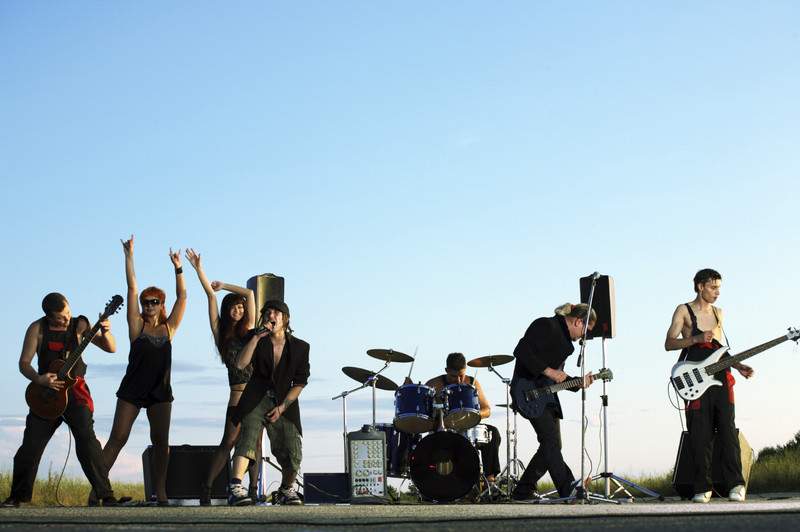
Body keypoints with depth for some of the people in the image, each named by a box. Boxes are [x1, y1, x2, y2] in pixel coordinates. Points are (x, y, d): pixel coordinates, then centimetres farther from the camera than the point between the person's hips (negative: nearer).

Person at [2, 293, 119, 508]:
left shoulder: (79, 325, -1)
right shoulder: (37, 329, -2)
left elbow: (111, 348, -2)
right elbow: (24, 363, -2)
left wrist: (105, 332, -23)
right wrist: (39, 379, -21)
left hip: (75, 392, -1)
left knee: (86, 439, -17)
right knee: (30, 445, 1)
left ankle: (106, 496, -15)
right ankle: (18, 496, 17)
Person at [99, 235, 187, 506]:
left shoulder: (169, 328, 10)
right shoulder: (137, 324, 4)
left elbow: (182, 296, 7)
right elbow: (132, 288, -1)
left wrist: (178, 268, 3)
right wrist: (129, 256, -5)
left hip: (160, 391, 2)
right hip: (132, 389, -2)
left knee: (161, 440, -3)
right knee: (117, 438, -6)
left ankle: (160, 492, 0)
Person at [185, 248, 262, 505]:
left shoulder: (247, 328, 10)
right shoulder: (221, 332, 8)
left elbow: (249, 294, 7)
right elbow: (211, 295, 5)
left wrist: (222, 286, 14)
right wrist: (198, 269, 2)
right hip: (238, 393, -2)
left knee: (255, 442, 1)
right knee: (229, 441, -8)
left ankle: (253, 490, 3)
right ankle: (206, 488, -7)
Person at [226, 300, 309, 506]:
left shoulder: (300, 347, 5)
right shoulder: (258, 341, 5)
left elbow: (299, 383, 3)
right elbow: (240, 364, -11)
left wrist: (281, 407, -7)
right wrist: (257, 337, -16)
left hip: (284, 403, 1)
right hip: (256, 399, -1)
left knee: (293, 453, -8)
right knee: (248, 437, -26)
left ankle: (286, 490, 20)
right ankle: (235, 487, -37)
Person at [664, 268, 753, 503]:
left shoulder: (718, 312, 20)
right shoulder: (684, 311, 4)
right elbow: (669, 343, -3)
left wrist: (738, 366, 13)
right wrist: (697, 339, -15)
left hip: (720, 378, 4)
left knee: (727, 430, -4)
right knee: (700, 436, -4)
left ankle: (735, 484, -6)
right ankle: (703, 488, 0)